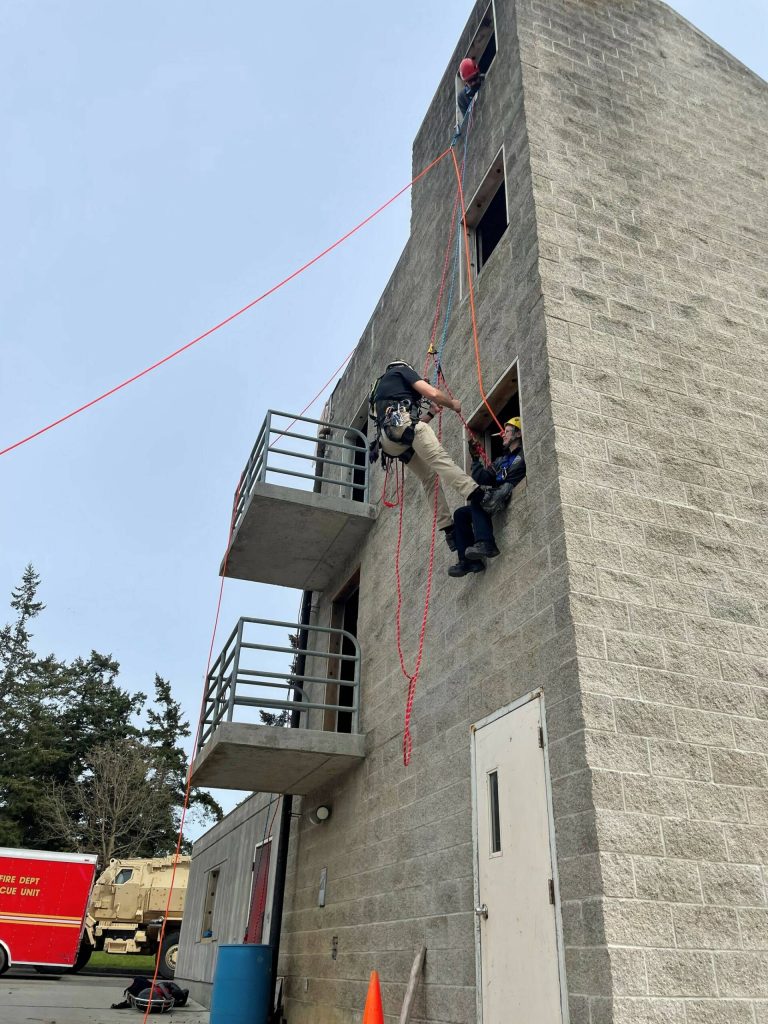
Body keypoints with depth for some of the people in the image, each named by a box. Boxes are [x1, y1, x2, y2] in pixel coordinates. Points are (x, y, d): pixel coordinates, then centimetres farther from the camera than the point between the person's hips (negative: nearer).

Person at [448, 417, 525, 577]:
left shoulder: (521, 457, -5)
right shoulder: (502, 459, 23)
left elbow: (511, 486, -20)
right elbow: (482, 479, 12)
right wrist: (475, 458, 6)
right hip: (497, 500, 9)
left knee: (477, 496, -28)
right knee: (460, 514, 3)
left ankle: (485, 543, -40)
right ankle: (469, 560, -8)